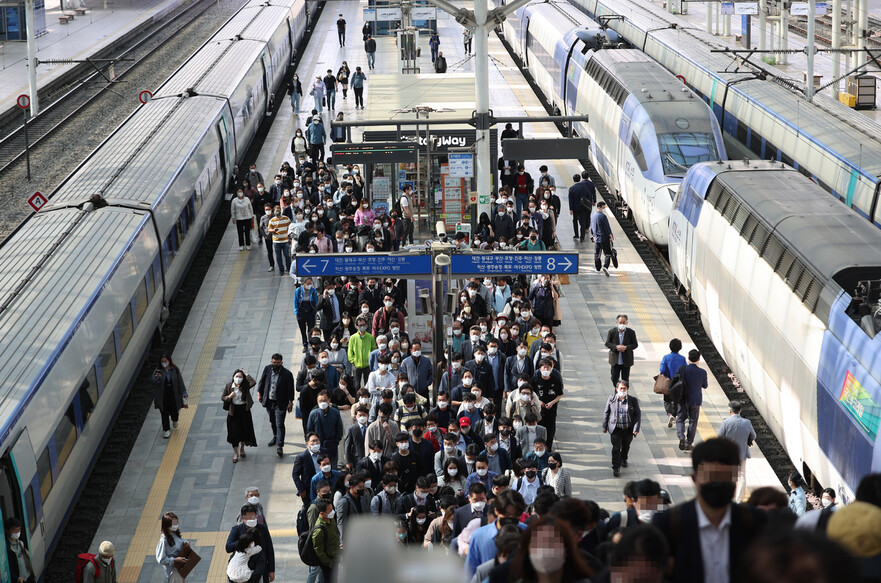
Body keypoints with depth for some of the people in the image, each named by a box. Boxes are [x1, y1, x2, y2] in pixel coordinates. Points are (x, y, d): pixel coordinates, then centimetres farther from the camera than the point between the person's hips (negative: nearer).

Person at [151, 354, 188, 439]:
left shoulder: (175, 370, -5)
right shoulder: (158, 371, -6)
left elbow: (180, 381, -2)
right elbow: (153, 381, -15)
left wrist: (184, 393, -5)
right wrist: (157, 378, -38)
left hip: (173, 395, 0)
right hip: (162, 396, 0)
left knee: (174, 410, 10)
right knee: (164, 413, 3)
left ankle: (175, 421, 46)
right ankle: (166, 430, 16)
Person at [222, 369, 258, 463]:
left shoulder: (245, 386, -5)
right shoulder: (229, 386, -2)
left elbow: (253, 382, -25)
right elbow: (222, 397, 4)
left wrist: (246, 374, -15)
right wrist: (229, 397, -18)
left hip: (244, 410, 0)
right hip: (233, 411, 0)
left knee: (244, 431, 11)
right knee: (234, 432, -2)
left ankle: (242, 449, 35)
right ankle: (235, 453, 9)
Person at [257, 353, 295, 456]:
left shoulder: (287, 374, -16)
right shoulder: (267, 369, -4)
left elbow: (290, 389, -10)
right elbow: (262, 381, 10)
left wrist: (290, 403, -8)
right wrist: (260, 393, 12)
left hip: (280, 403, -5)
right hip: (268, 401, 5)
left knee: (280, 424, -9)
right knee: (272, 421, 22)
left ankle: (279, 446, -10)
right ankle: (275, 437, 46)